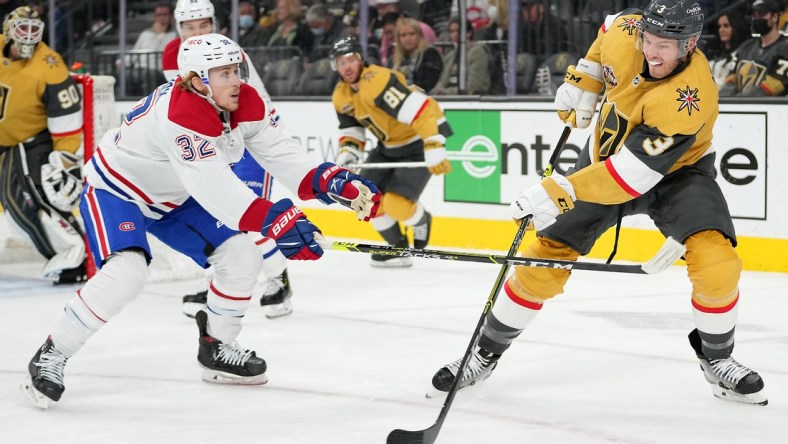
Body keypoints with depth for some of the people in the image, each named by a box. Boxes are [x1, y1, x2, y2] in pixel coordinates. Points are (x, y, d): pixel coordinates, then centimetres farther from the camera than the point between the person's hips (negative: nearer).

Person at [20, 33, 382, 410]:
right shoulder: (178, 114, -38)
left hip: (172, 197, 8)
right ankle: (51, 357, -15)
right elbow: (214, 186, -45)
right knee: (126, 273, -30)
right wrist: (275, 221, -53)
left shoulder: (245, 104, -13)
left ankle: (216, 348, 21)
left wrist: (338, 182, -28)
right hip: (115, 190, -8)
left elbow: (281, 154, -13)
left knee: (242, 256, 0)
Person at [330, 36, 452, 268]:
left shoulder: (378, 81, -30)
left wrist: (434, 149, -41)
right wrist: (347, 153, -9)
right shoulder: (341, 96, -1)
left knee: (396, 204, -19)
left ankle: (421, 221, 17)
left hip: (417, 145, -9)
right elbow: (351, 130, 12)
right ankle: (398, 246, 18)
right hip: (388, 146, 9)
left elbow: (422, 110, -37)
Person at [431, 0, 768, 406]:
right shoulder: (624, 32, -22)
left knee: (716, 262, -25)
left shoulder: (691, 97, -37)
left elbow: (634, 173, -40)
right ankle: (486, 353, 16)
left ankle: (717, 361, 2)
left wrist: (561, 192, -44)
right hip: (607, 155, 4)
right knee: (544, 261, -3)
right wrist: (583, 80, -1)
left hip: (675, 170, -4)